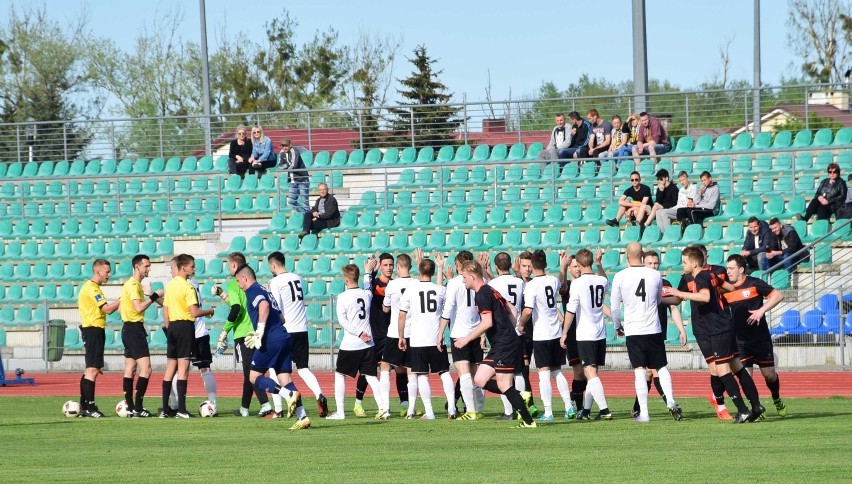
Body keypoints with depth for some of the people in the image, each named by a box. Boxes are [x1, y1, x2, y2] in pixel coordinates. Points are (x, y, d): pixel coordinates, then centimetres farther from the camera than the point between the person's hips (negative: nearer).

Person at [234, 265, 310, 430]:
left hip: (271, 340, -9)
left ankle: (289, 394, -20)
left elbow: (264, 305, -23)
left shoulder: (252, 291, -2)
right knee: (284, 378, 7)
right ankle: (302, 417, -4)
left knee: (254, 376, -1)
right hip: (284, 338, 9)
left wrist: (260, 331, -20)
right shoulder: (264, 292, 26)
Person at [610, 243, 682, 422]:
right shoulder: (656, 275, -1)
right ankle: (671, 402, -3)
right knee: (662, 367, 13)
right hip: (654, 330, 1)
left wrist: (617, 326, 18)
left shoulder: (620, 277, -6)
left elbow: (614, 306, 1)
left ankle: (643, 412, -4)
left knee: (639, 371, 0)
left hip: (633, 331, -1)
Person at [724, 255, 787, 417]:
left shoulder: (753, 284, -8)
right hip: (740, 341, 2)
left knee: (769, 374, 4)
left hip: (761, 338, -2)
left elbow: (778, 296, -7)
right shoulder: (726, 289, 2)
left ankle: (777, 400, 31)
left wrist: (761, 310, -18)